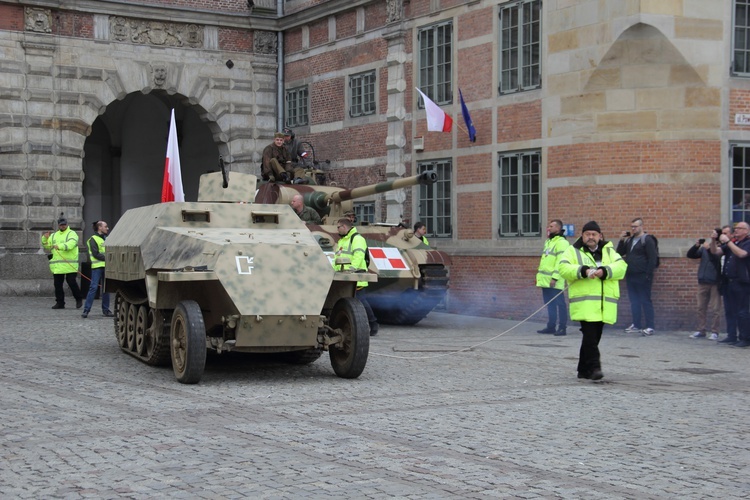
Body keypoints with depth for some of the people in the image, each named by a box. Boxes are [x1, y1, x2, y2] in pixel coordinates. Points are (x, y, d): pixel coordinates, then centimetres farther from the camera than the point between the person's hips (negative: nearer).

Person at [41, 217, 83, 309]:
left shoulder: (71, 234, 0)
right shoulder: (54, 235, 21)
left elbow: (71, 244, -19)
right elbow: (47, 246, 19)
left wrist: (60, 246, -36)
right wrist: (45, 239, 0)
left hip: (69, 265, -6)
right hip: (57, 266, 6)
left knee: (71, 282, -8)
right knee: (57, 284, 6)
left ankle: (79, 299, 10)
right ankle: (60, 302, 13)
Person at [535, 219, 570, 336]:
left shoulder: (562, 243, -10)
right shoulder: (548, 242, 20)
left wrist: (554, 277, -24)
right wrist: (539, 276, 19)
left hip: (554, 282, -9)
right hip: (545, 281, 9)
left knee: (559, 304, -5)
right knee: (549, 304, 12)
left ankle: (562, 328, -3)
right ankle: (550, 326, 17)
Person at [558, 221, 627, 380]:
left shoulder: (608, 251, 16)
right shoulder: (573, 251, 6)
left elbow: (621, 266, 0)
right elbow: (563, 268, -9)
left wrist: (605, 271, -18)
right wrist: (583, 271, -23)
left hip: (604, 304, 4)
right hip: (584, 303, -4)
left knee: (594, 336, 10)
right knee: (590, 335, -15)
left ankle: (584, 370, 20)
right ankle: (594, 367, -14)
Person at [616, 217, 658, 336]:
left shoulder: (647, 240, -8)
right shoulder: (629, 240, 15)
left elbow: (652, 259, -12)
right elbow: (620, 253, 16)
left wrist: (648, 275, -17)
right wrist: (621, 241, 1)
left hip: (642, 277, -7)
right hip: (630, 277, 7)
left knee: (645, 301, -5)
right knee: (634, 301, 10)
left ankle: (650, 327, -3)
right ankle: (636, 325, 17)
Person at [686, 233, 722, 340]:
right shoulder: (704, 249, 10)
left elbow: (716, 259, -22)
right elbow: (690, 255, 10)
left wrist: (709, 249, -29)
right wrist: (696, 246, -6)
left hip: (715, 283, -6)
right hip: (703, 282, 6)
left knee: (715, 309, -2)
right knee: (700, 308, 8)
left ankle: (715, 332, 3)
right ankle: (701, 331, 15)